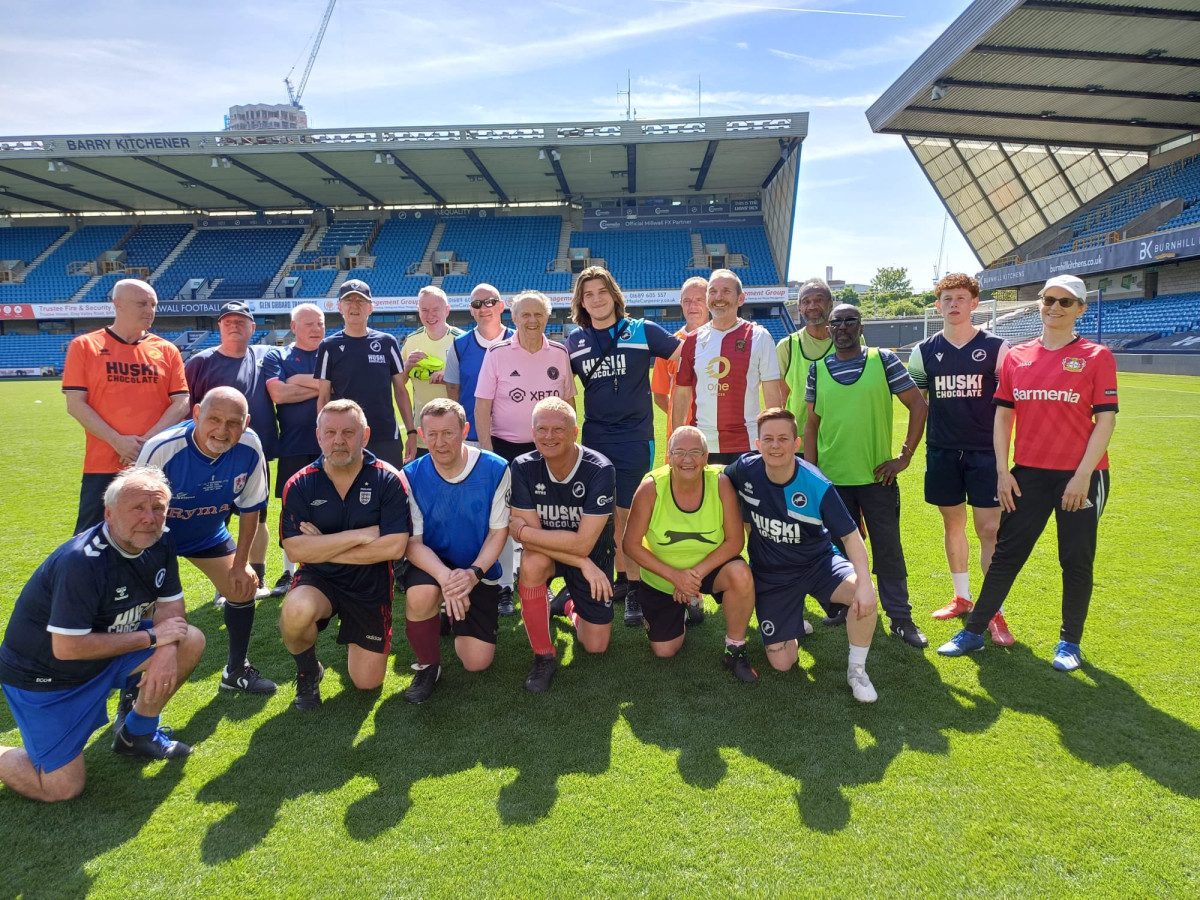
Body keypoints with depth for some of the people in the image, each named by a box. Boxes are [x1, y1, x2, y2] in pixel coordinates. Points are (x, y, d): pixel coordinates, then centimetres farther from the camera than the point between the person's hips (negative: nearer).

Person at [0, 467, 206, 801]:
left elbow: (171, 605, -2)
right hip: (42, 674, -7)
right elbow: (66, 648, -31)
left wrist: (167, 651, -22)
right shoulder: (81, 562, -32)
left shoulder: (158, 546, -9)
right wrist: (152, 638, -26)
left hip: (108, 647, 7)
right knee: (63, 789, -8)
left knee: (190, 641, -9)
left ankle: (135, 733, 11)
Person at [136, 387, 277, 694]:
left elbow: (250, 507, -10)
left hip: (209, 534, 4)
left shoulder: (250, 447, -25)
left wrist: (241, 563, -6)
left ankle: (236, 671, 26)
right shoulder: (162, 449, -35)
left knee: (244, 585, 2)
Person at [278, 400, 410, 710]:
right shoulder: (299, 485, -9)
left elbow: (395, 547, -22)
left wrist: (323, 548, -18)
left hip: (370, 587, 0)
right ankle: (308, 671, -1)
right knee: (296, 612, -36)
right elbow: (296, 549, -18)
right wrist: (361, 535, -23)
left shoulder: (388, 480, -14)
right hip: (319, 580, 0)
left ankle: (355, 639, 39)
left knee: (367, 682, 4)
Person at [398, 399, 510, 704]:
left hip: (479, 570, 1)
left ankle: (457, 619, 33)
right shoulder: (411, 476, -13)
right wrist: (444, 576, -33)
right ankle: (428, 667, -6)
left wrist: (474, 573, -26)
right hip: (431, 566, -1)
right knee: (421, 595, -37)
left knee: (477, 663, -3)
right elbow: (413, 542, -14)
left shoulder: (495, 469, -14)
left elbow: (498, 532, -9)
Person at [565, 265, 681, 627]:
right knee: (605, 516, 10)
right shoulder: (575, 340, 8)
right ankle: (622, 579, 26)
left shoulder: (642, 331, -3)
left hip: (634, 438, -4)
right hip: (594, 438, 4)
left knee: (629, 516, -5)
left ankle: (635, 589, 7)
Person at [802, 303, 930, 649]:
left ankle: (901, 618, 16)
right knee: (840, 546, 12)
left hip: (877, 475, -2)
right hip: (832, 477, 2)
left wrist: (905, 456, -5)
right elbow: (811, 423, 9)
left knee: (888, 548, 4)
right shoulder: (818, 370, 6)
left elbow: (918, 406, 0)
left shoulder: (884, 361, 0)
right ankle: (843, 608, 26)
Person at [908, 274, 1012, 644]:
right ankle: (962, 597, 28)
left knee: (989, 529, -5)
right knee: (953, 524, 12)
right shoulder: (924, 351, 5)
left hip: (985, 451, -2)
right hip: (942, 452, 3)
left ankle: (995, 612, 6)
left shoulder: (996, 347, -1)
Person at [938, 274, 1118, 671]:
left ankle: (1070, 642, 25)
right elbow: (1003, 415, 8)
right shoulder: (1016, 357, 5)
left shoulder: (1097, 356, -3)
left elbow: (1106, 420, -6)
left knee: (1077, 561, 8)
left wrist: (1082, 476, -13)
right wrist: (1002, 471, 1)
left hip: (1081, 475, -2)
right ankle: (974, 631, 16)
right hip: (1028, 473, 2)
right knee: (1007, 553, 7)